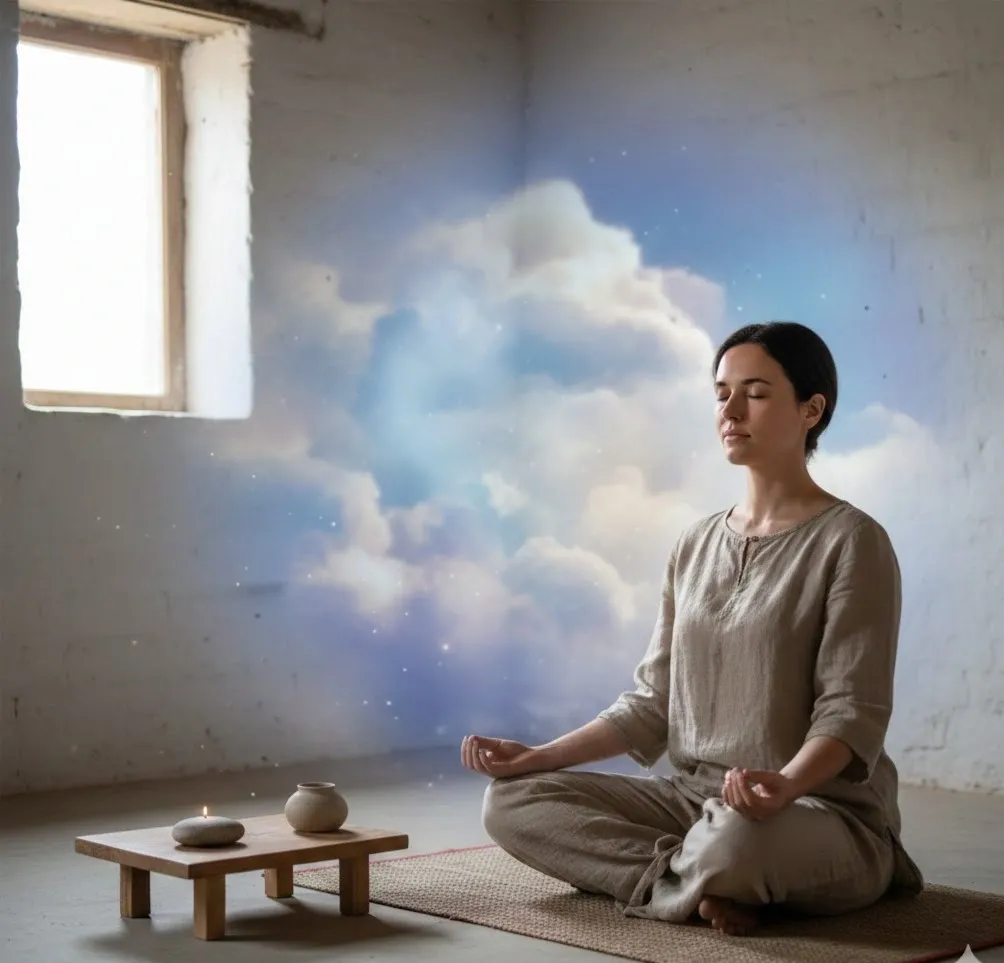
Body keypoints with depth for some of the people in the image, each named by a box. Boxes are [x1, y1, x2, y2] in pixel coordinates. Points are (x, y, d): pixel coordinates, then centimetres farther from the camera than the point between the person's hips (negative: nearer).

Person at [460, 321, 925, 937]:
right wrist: (540, 757, -2)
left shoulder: (850, 541, -8)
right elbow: (653, 703, 11)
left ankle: (673, 877, -7)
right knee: (512, 801, -10)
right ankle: (708, 882, -13)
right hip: (695, 797, 7)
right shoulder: (696, 547, 12)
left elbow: (852, 712, -15)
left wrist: (786, 784, -35)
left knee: (735, 839, -41)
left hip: (825, 812, -6)